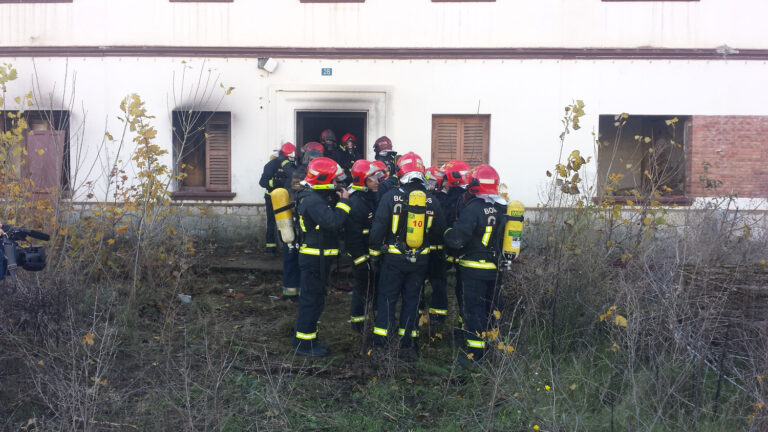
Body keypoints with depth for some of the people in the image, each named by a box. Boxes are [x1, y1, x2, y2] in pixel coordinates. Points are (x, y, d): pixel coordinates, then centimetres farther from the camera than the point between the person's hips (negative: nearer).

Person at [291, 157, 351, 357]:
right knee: (312, 298, -2)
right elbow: (333, 222, -32)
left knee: (311, 297, 19)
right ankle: (304, 343, 8)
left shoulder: (317, 196, 13)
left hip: (317, 256, 11)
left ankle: (303, 336, 31)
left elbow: (331, 220, 13)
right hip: (315, 257, -11)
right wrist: (343, 202, -19)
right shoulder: (313, 200, -21)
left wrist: (337, 199, 1)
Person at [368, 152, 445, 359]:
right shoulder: (431, 201, -2)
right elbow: (439, 230, 7)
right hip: (420, 259, 2)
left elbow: (378, 226, -10)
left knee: (387, 297, 9)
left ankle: (381, 341, 12)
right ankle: (408, 342, 18)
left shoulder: (392, 196, -11)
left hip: (394, 258, -2)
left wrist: (374, 249, 2)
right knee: (412, 299, 13)